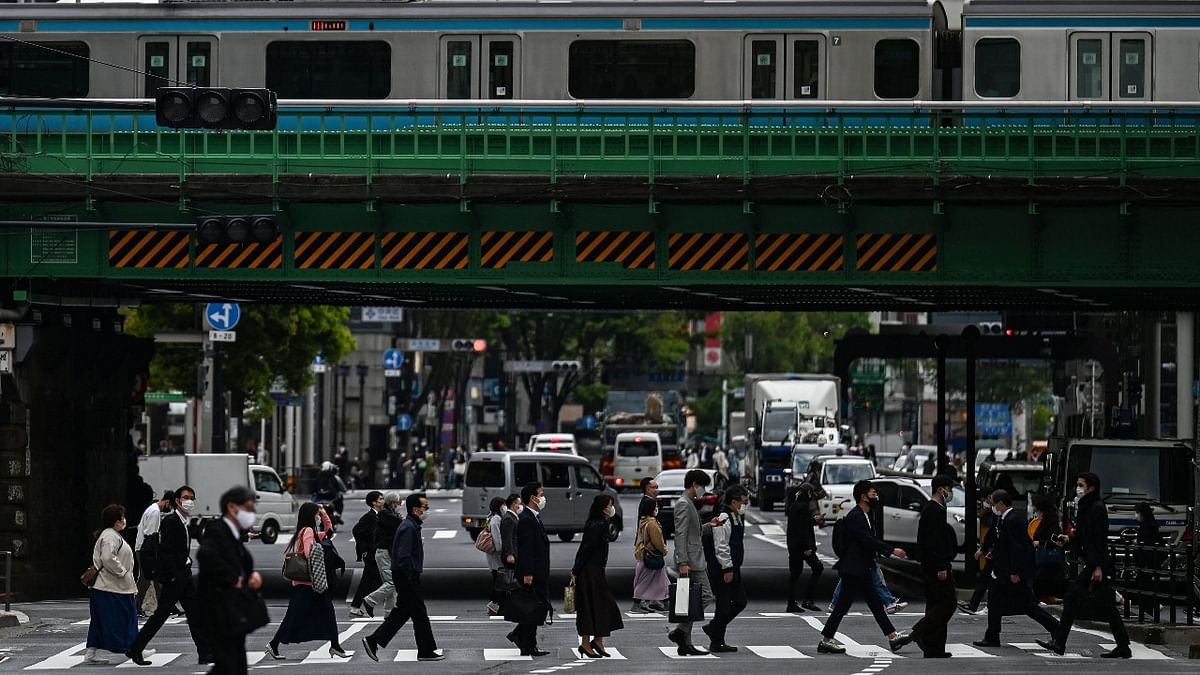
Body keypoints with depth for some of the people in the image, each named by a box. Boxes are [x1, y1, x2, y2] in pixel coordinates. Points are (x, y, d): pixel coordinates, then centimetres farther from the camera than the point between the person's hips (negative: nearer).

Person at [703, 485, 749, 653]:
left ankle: (713, 628, 24)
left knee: (740, 601, 12)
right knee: (724, 605, -5)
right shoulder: (723, 519, -18)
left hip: (732, 568, 10)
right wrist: (728, 569, -21)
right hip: (721, 570, -10)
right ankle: (716, 643, 4)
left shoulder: (738, 518, 14)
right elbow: (721, 547, -22)